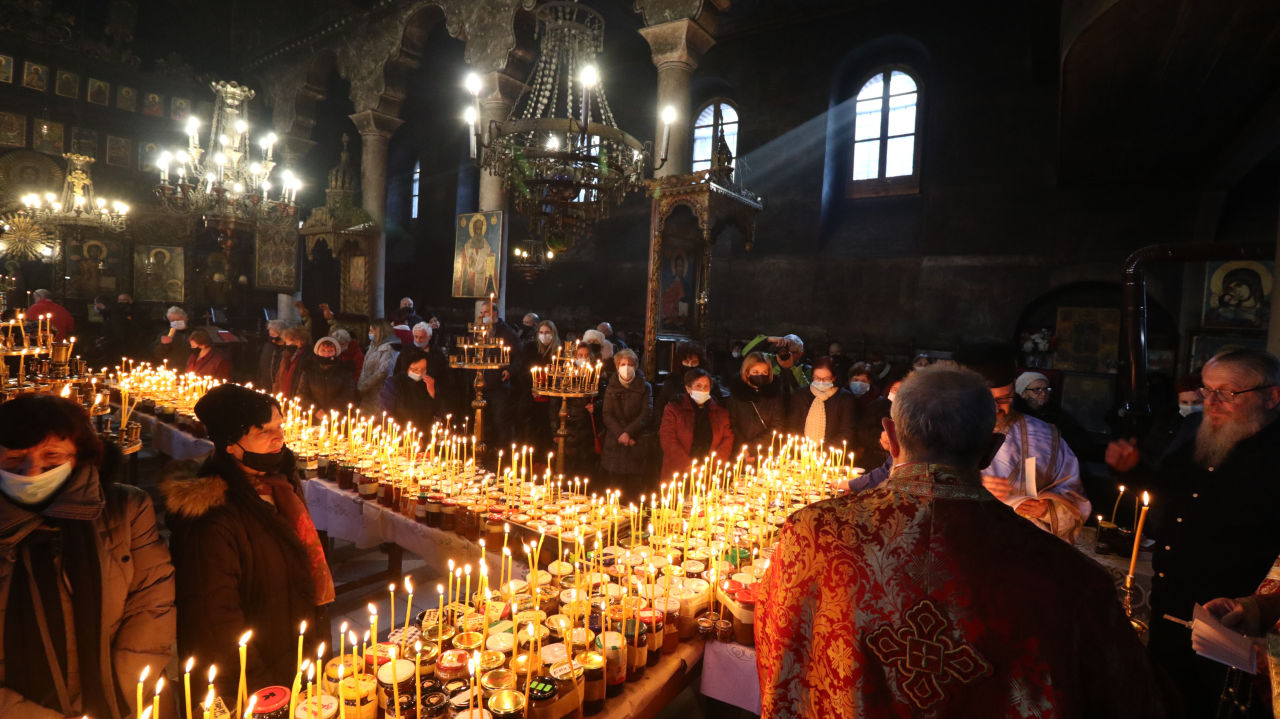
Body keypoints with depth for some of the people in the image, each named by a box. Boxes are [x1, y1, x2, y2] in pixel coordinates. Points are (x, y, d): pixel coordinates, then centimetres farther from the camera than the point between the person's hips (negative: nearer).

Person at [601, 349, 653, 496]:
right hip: (615, 442, 2)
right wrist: (620, 434, -11)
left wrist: (628, 432, -12)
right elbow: (608, 415, 4)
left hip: (637, 442, -2)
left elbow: (646, 414, -2)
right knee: (618, 481, -4)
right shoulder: (611, 388, 11)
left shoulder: (644, 387, 5)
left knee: (634, 483, -6)